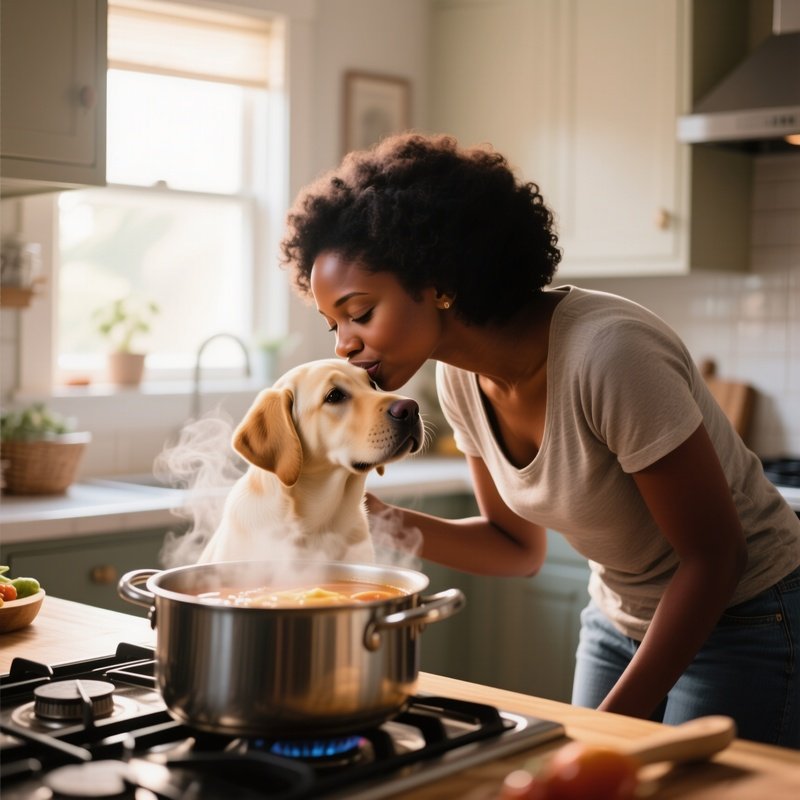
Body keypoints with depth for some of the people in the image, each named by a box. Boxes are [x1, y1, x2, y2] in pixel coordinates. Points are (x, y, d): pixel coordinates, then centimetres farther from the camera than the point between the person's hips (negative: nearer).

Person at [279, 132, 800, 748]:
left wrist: (613, 724, -19)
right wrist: (382, 519, -13)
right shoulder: (461, 379, -8)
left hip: (741, 621, -6)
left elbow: (714, 557, -23)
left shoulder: (608, 354, -31)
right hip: (620, 621, 6)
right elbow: (519, 547, 4)